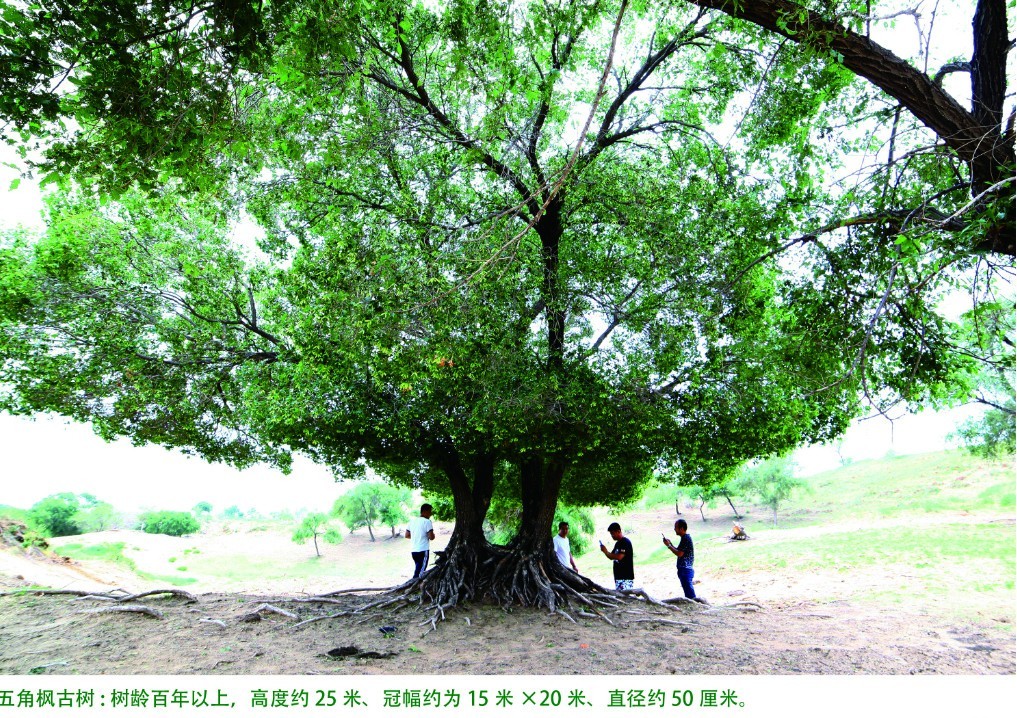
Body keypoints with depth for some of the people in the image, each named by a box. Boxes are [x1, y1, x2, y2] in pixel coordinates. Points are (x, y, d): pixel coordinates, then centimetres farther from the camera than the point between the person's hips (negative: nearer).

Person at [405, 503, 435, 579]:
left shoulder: (412, 520, 10)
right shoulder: (427, 522, -10)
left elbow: (407, 535, 15)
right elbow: (431, 537, -16)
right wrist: (433, 535, 5)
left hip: (413, 550, 7)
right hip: (423, 550, -7)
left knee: (418, 569, 21)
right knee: (419, 572, -4)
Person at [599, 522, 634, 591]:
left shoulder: (625, 542, -12)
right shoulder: (617, 543, 17)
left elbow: (619, 557, -23)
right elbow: (612, 557, 19)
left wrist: (606, 552, -15)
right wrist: (605, 551, 1)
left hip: (626, 576, -9)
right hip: (618, 576, 9)